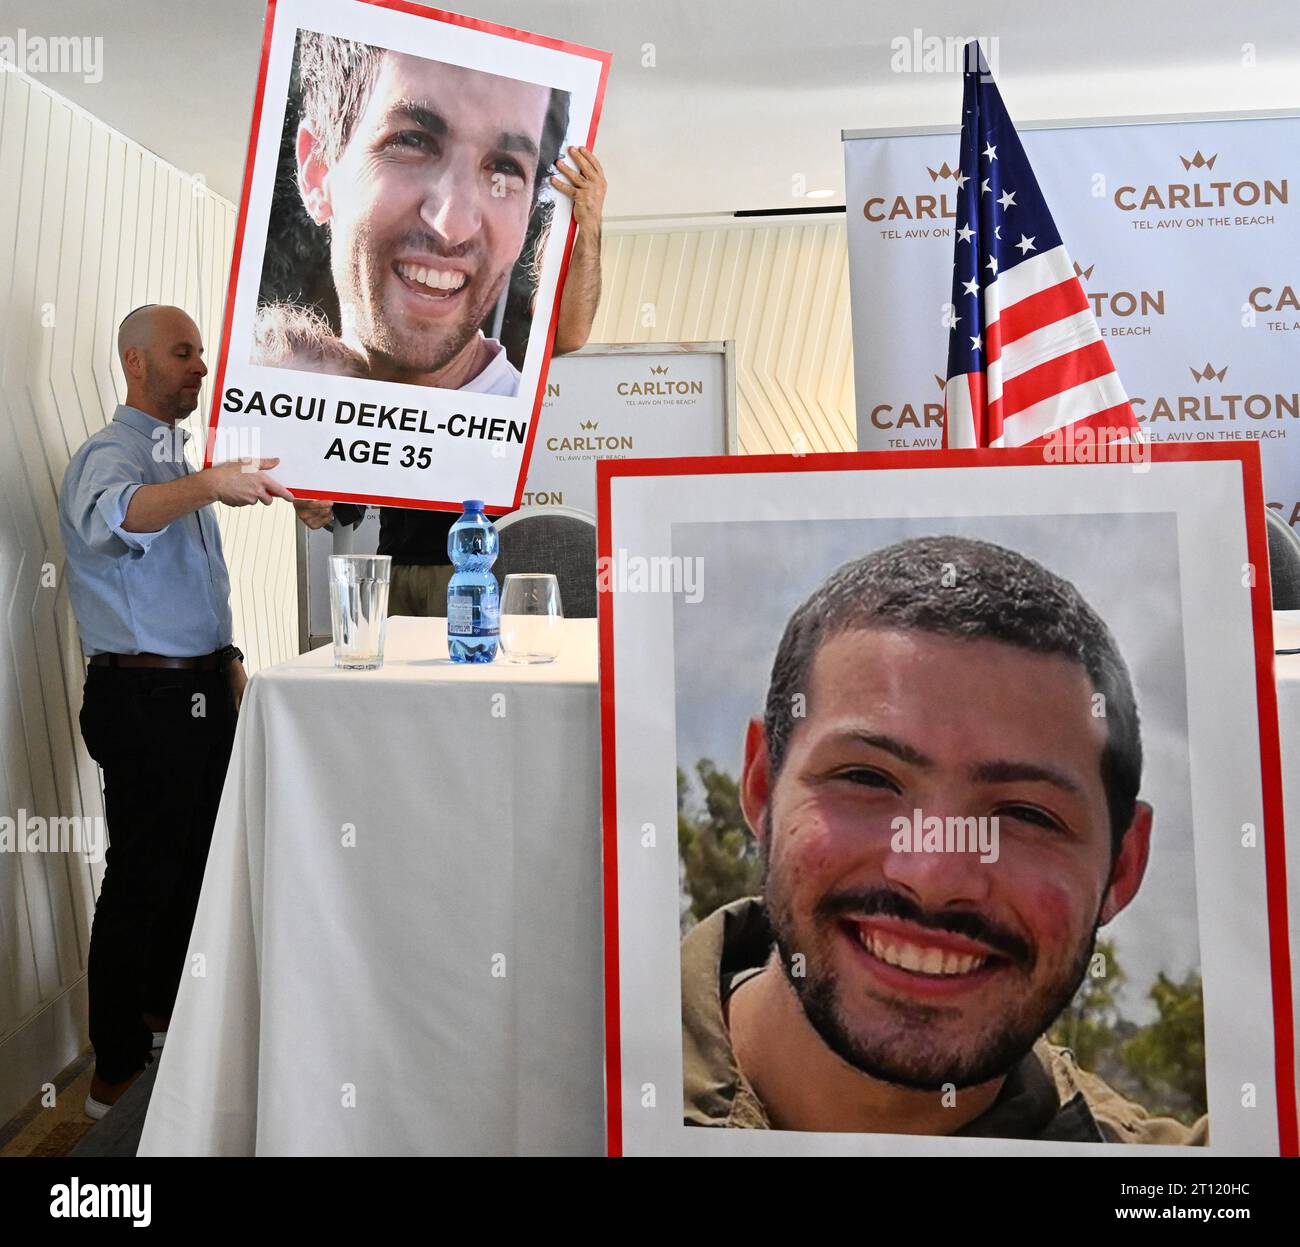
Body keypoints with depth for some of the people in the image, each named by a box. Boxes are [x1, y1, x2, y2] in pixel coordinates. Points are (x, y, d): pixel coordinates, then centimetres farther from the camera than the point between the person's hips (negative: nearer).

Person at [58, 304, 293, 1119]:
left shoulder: (181, 457, 17)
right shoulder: (111, 454, -11)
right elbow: (110, 517, -38)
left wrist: (227, 656, 19)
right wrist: (210, 483, -53)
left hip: (203, 691, 9)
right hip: (145, 698, -9)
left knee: (196, 860, 18)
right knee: (142, 878, -1)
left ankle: (167, 1007, 38)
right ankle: (117, 1070, 13)